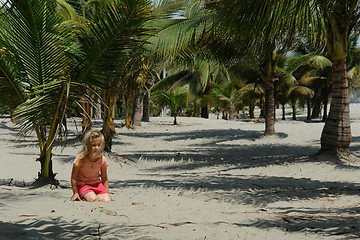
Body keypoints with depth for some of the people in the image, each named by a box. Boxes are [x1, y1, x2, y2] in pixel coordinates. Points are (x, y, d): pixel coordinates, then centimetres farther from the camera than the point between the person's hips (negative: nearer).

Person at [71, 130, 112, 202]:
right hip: (82, 185, -3)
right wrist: (75, 193, -9)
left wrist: (107, 193, 0)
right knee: (93, 199, -29)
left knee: (107, 200, -18)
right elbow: (74, 177, -12)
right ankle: (82, 198, 0)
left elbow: (104, 178, 2)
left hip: (97, 184, 4)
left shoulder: (102, 160, -11)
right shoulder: (80, 159, -22)